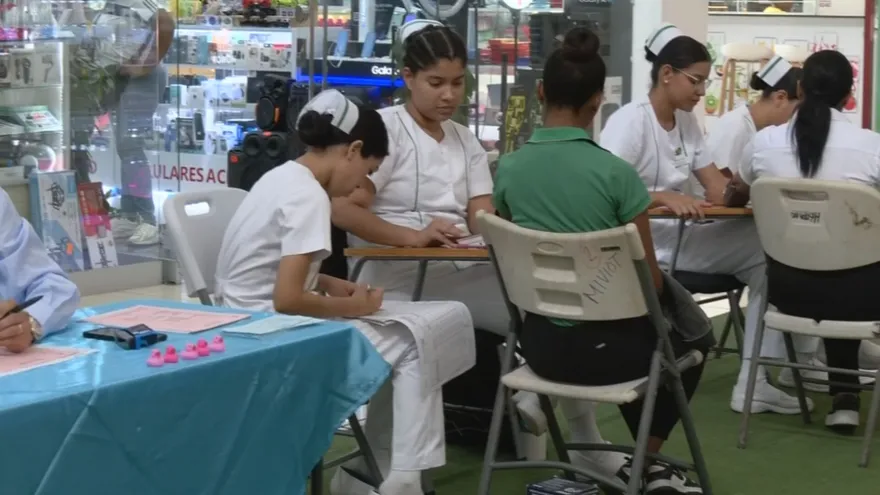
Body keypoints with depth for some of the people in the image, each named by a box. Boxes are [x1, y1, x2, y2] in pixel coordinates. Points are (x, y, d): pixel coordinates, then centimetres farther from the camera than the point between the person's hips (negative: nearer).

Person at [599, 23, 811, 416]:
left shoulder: (687, 122, 11)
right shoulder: (629, 122, -12)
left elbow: (719, 190, 6)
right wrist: (665, 197, -38)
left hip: (680, 237, 8)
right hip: (641, 245, -8)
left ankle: (756, 379, -8)